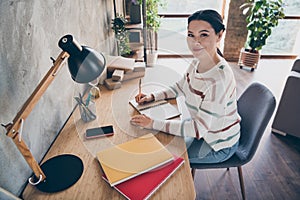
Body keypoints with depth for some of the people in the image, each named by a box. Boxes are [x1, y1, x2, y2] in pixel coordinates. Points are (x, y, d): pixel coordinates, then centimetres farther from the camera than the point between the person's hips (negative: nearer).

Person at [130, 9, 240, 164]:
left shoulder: (219, 79, -35)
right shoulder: (196, 63, -8)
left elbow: (199, 128, -32)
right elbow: (180, 87, 8)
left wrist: (153, 124, -30)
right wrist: (152, 97, -6)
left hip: (219, 145, -7)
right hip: (204, 128, 7)